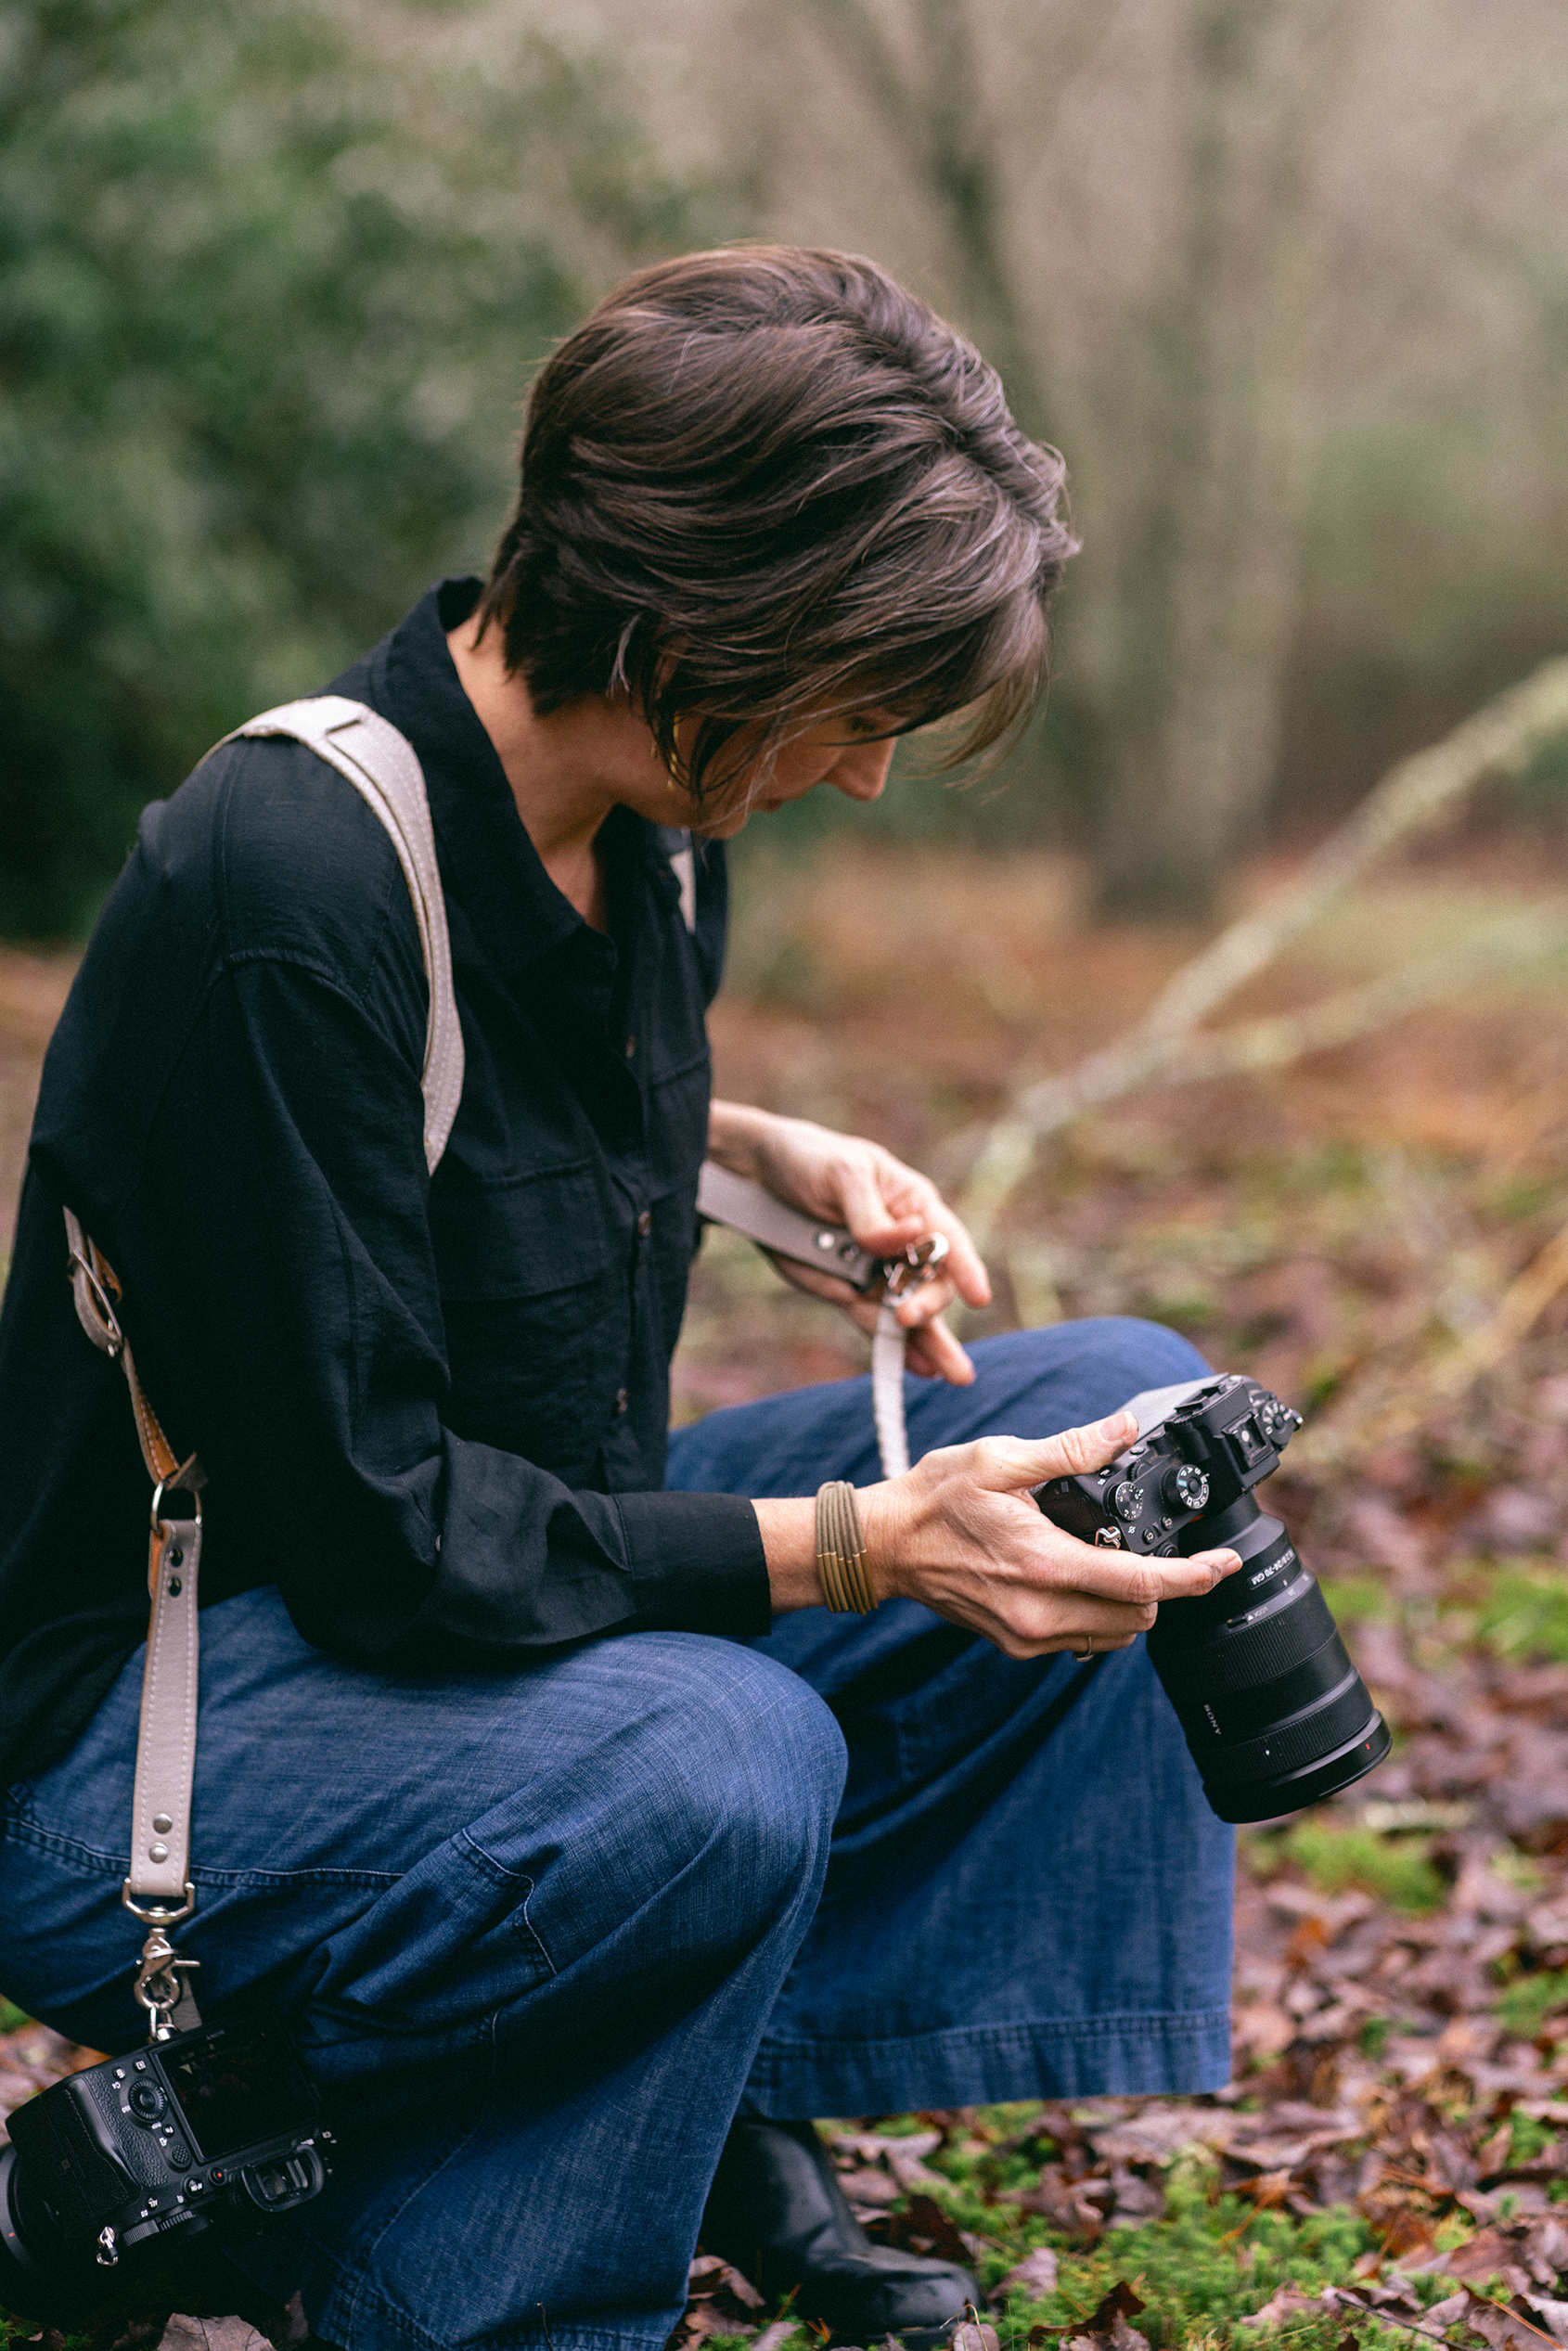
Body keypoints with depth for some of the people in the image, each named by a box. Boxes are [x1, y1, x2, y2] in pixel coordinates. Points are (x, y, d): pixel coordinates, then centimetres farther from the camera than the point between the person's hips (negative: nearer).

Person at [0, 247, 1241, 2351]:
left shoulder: (645, 824, 0)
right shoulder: (285, 884, -27)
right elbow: (376, 1527, -26)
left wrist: (768, 1149, 1)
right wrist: (854, 1545, -26)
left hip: (514, 1575, 9)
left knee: (1124, 1412, -1)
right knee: (719, 1764, -37)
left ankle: (730, 2097, -1)